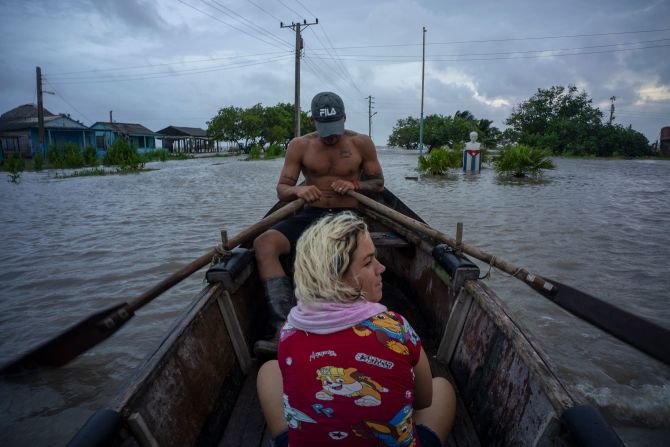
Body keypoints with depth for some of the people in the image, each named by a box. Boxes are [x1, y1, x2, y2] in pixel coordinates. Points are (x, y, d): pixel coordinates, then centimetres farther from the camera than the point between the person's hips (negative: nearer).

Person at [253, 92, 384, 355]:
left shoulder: (361, 143, 5)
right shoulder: (299, 146, 5)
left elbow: (378, 183, 11)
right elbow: (281, 190, 3)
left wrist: (354, 185, -10)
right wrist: (296, 190, -21)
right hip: (311, 215, 2)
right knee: (264, 244, -26)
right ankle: (285, 328, -35)